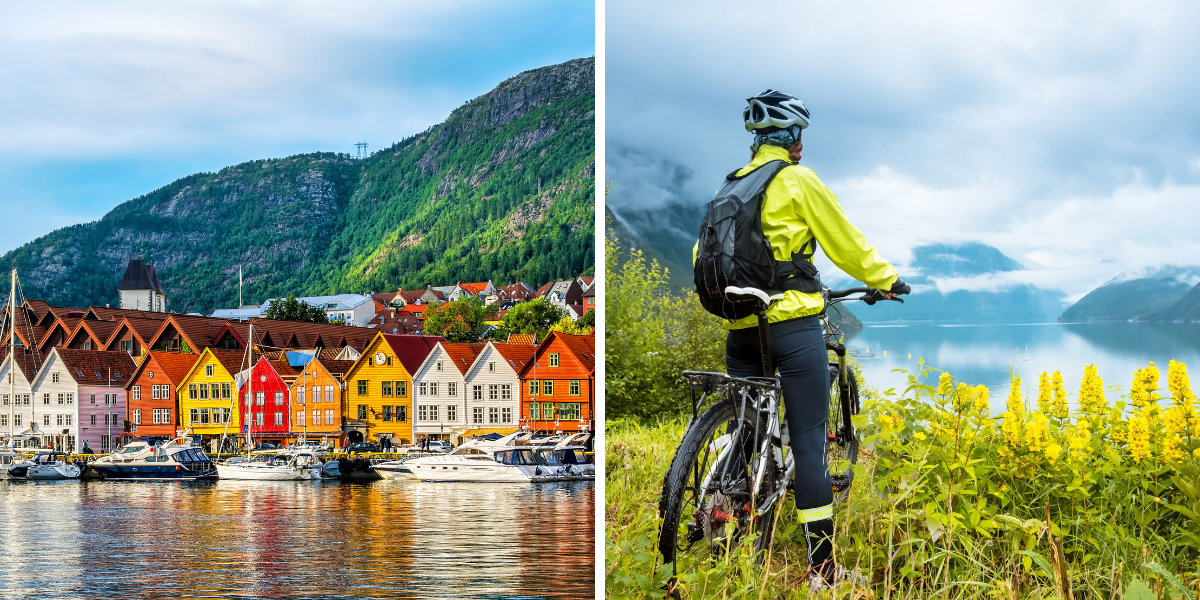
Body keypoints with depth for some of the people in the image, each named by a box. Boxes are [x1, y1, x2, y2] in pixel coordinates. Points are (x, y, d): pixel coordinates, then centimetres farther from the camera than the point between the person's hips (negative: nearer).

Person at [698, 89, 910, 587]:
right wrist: (885, 280, 16)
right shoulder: (799, 181, -4)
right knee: (808, 440, -4)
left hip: (740, 329, 6)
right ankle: (821, 562, -4)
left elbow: (704, 252, 16)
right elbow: (845, 242, 1)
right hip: (793, 323, -6)